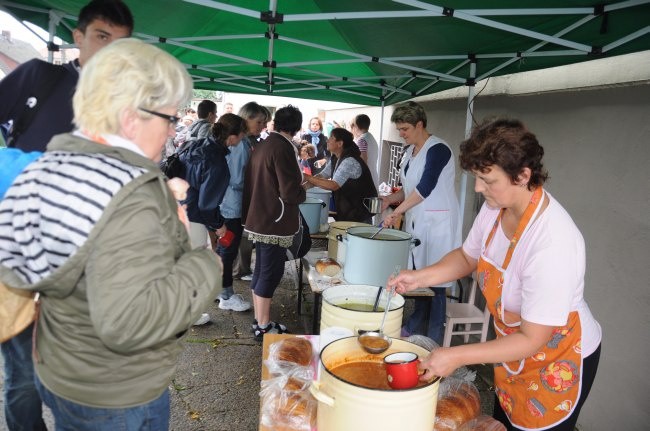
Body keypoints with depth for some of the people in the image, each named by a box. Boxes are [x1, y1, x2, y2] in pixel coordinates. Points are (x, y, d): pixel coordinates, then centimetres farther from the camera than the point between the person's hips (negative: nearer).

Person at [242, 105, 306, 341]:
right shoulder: (283, 148, -18)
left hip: (259, 219, 9)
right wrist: (303, 192, -1)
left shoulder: (262, 145, 8)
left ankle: (259, 320, 27)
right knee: (270, 273, 0)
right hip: (275, 222, -9)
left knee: (261, 270, 15)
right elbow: (290, 192, -20)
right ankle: (264, 327, 10)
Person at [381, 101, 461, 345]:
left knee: (435, 280, -2)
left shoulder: (437, 149, -14)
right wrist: (391, 199, 3)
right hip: (416, 222, 8)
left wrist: (397, 211, -26)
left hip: (437, 224, -8)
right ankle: (414, 328, 25)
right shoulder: (409, 151, 13)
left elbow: (426, 186, -25)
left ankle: (434, 338, 9)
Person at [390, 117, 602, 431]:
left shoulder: (554, 243, -36)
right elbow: (468, 256, 3)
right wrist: (420, 277, -12)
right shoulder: (496, 206, -14)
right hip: (514, 346, 6)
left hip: (558, 362, -6)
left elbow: (532, 340, -29)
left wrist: (458, 356, -31)